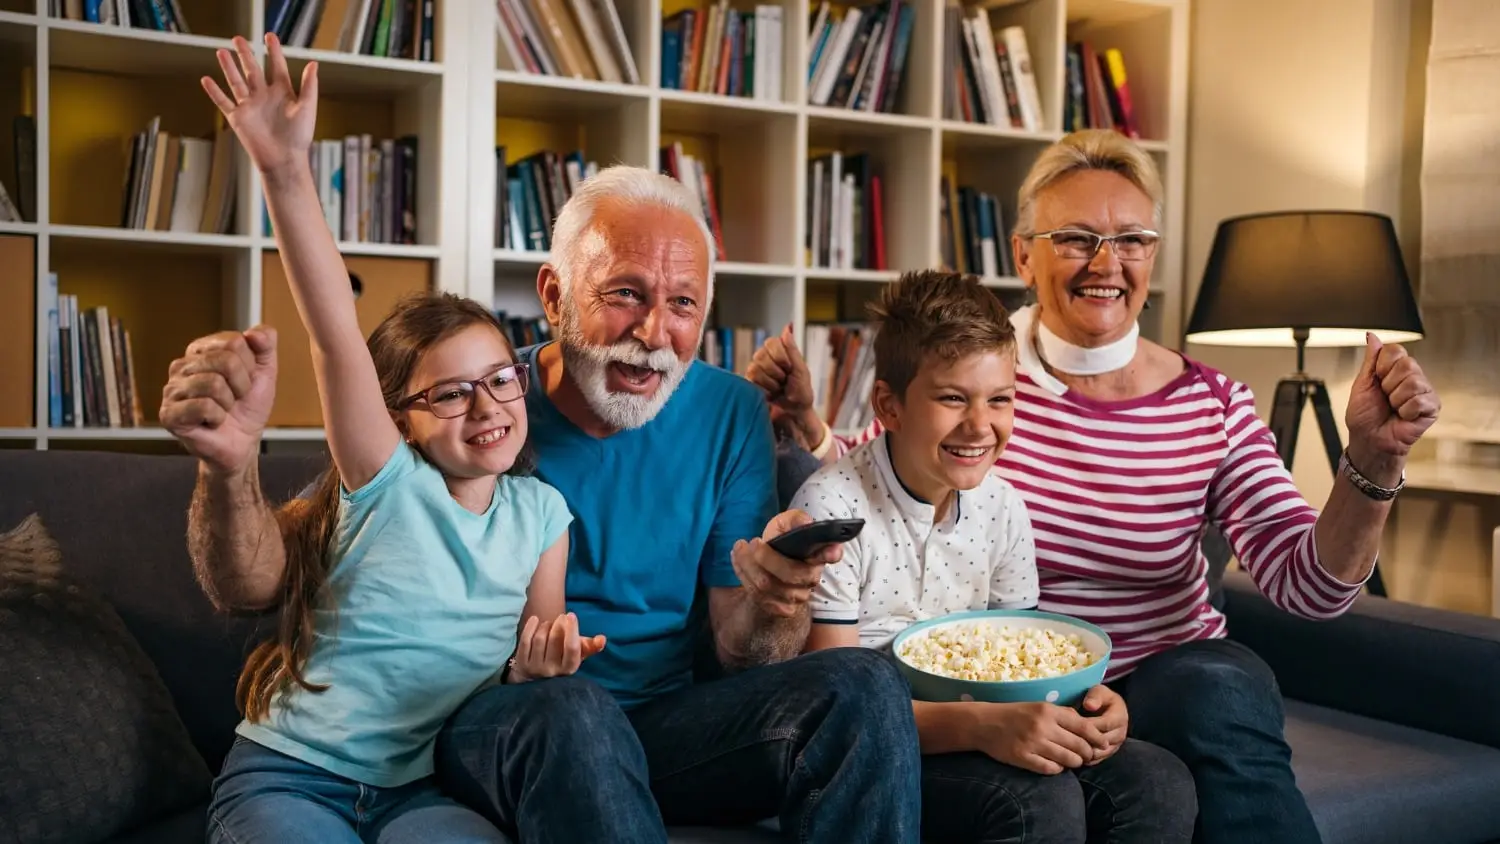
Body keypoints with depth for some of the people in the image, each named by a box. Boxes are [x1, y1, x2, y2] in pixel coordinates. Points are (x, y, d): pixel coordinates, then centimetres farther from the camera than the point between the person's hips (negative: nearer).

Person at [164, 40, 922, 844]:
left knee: (865, 685, -23)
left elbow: (740, 657, 0)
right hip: (495, 727, -2)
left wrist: (771, 604, -25)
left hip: (669, 721, 3)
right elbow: (256, 582, -10)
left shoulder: (729, 414, -1)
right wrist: (231, 462, -32)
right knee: (569, 709, -36)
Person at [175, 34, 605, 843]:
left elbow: (536, 647, 13)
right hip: (293, 772, -2)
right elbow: (335, 337, -19)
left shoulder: (543, 512, 5)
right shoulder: (388, 483, -6)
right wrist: (286, 171, -29)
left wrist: (538, 664, -12)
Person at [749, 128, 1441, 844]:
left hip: (1173, 672, 3)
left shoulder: (1213, 408, -2)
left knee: (1220, 691, -31)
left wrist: (1372, 464, -25)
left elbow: (1312, 588, -9)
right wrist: (802, 423, -16)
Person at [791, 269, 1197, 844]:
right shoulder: (834, 508, -18)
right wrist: (980, 726, -32)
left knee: (1161, 786, -12)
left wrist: (1080, 701, -15)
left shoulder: (1002, 508, 1)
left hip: (971, 727, 6)